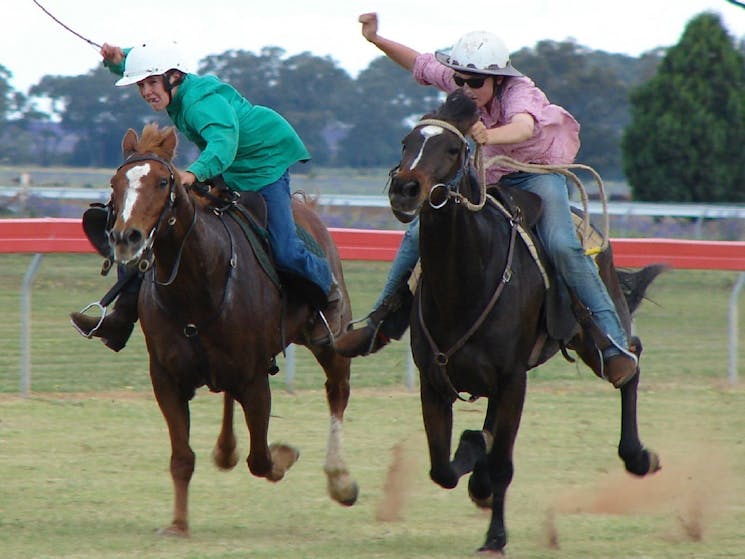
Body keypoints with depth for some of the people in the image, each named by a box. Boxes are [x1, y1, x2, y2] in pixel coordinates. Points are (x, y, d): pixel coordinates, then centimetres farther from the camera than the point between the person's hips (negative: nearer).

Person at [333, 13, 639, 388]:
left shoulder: (519, 93, -33)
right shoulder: (457, 81, -15)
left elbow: (524, 127, -57)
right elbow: (420, 64, 6)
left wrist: (490, 136, -78)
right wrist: (376, 40, -6)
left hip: (540, 171, -6)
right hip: (488, 174, 6)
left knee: (562, 245, -29)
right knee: (419, 233, -5)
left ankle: (615, 343, -25)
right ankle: (381, 322, 11)